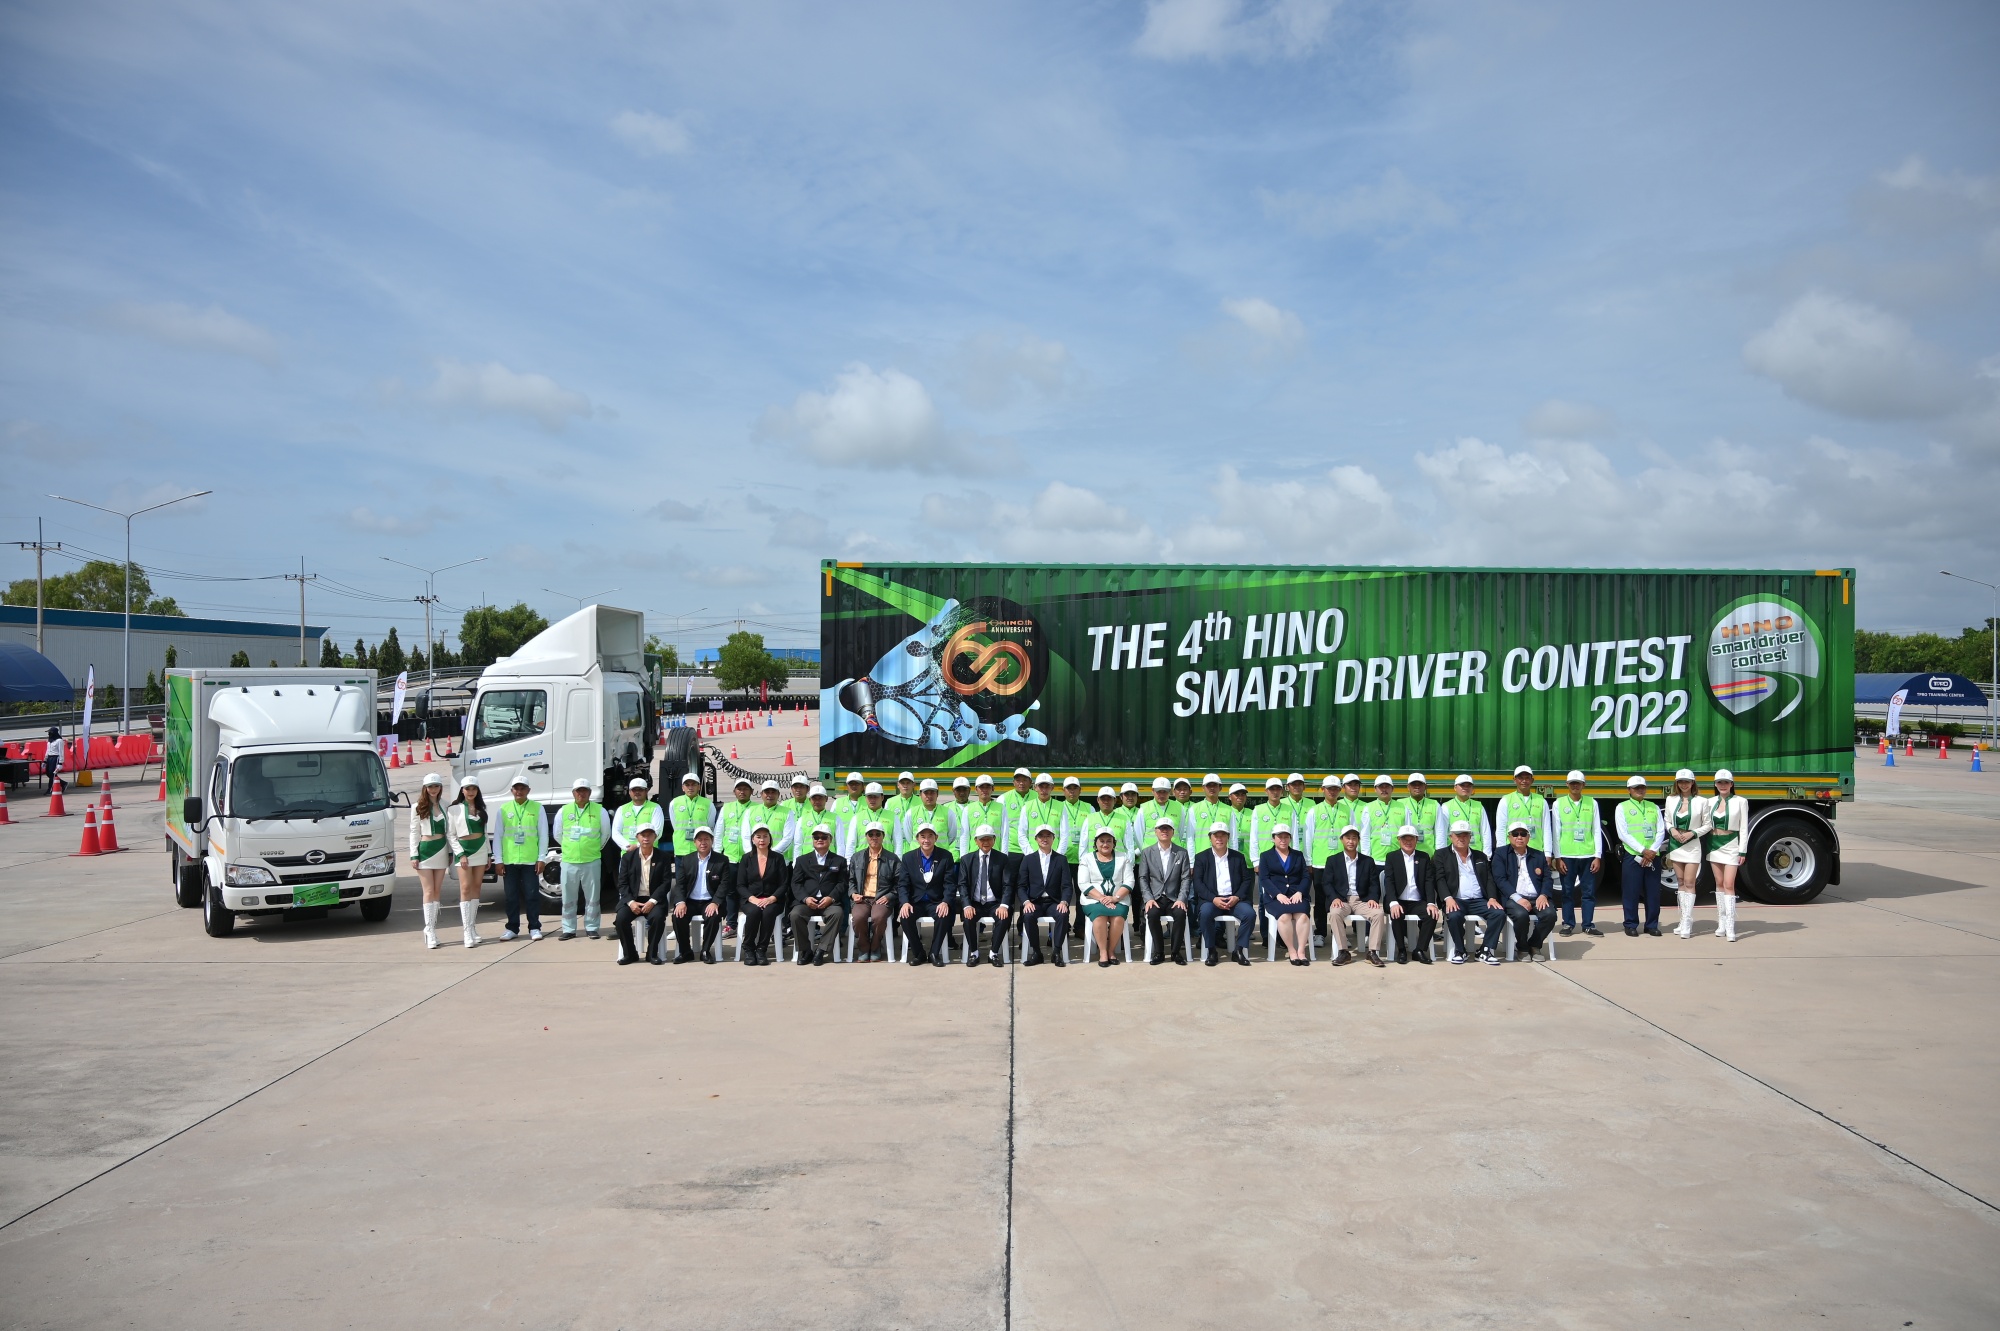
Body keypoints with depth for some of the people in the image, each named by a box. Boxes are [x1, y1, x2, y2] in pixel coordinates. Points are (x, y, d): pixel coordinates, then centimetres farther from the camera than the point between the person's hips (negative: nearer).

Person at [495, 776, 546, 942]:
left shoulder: (537, 808, 3)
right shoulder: (504, 809, 6)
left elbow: (543, 835, 3)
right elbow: (498, 836, 7)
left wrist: (541, 858, -3)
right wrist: (499, 860, 2)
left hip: (530, 860, -2)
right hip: (509, 860, 2)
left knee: (532, 895, 1)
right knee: (511, 896, 6)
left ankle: (534, 928, 9)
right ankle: (512, 928, 16)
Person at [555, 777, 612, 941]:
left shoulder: (599, 811, 0)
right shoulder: (564, 811, 3)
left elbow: (605, 834, 11)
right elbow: (558, 835, 14)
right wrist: (571, 848, 13)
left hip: (592, 861, -1)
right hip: (569, 861, 1)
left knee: (592, 897, 4)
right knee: (568, 898, 5)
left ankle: (591, 927, 13)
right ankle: (568, 929, 12)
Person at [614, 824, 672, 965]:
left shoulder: (663, 857, 4)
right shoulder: (628, 857, 8)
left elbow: (666, 882, -3)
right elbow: (622, 883, 3)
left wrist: (652, 901, -16)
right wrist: (630, 902, -14)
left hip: (654, 899, -1)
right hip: (632, 899, 1)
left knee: (658, 917, -32)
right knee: (621, 918, -27)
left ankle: (652, 953, -12)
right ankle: (629, 953, -6)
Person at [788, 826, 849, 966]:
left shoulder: (839, 861, 16)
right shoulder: (802, 860, 18)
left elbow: (842, 883, 6)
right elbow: (796, 883, 8)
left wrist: (831, 897, -13)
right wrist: (805, 898, -11)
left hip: (829, 901, -1)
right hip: (806, 901, 1)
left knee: (838, 913, -34)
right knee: (795, 914, -31)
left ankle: (821, 950, -26)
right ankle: (805, 950, -15)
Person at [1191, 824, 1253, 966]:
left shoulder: (1238, 857, 15)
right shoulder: (1201, 858, 9)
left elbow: (1247, 880, 10)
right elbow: (1197, 882, -1)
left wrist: (1237, 897, -9)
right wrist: (1213, 899, -16)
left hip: (1234, 899, 2)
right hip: (1211, 899, -2)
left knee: (1249, 913, -28)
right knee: (1206, 912, -35)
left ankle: (1239, 950, -13)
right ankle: (1212, 951, -19)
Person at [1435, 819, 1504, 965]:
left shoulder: (1480, 856, 21)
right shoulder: (1441, 856, 10)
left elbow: (1489, 879, 14)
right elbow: (1440, 879, -3)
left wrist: (1492, 898, -6)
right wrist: (1448, 898, -21)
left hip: (1479, 900, 4)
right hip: (1455, 900, -3)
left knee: (1499, 913, -24)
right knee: (1454, 916, -36)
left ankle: (1485, 951, -13)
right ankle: (1460, 951, -13)